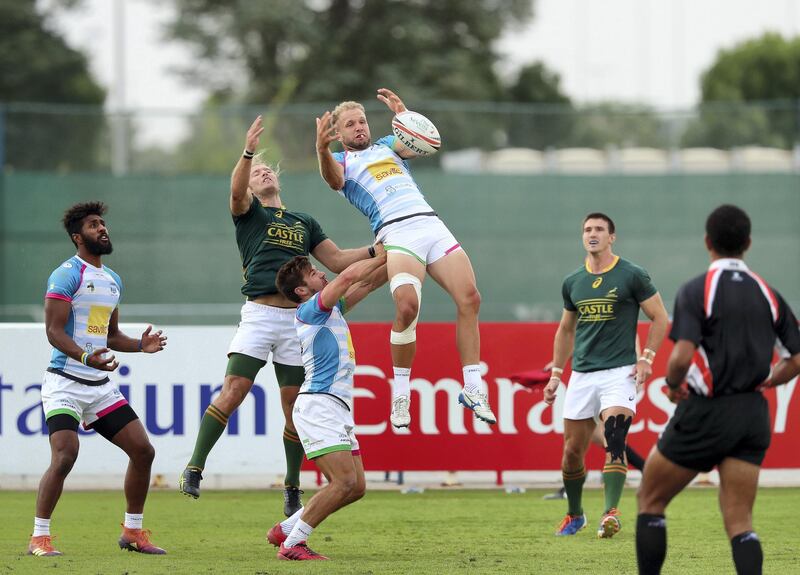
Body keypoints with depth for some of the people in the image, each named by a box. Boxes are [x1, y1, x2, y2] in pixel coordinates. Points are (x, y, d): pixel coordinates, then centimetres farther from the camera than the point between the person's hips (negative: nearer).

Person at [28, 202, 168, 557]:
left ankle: (132, 531, 17)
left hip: (101, 386, 8)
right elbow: (54, 330, -16)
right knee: (65, 456, -21)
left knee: (143, 451, 4)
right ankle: (39, 537, -11)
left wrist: (140, 345, 7)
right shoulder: (67, 275, -9)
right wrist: (86, 357, -31)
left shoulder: (112, 280, 17)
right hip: (66, 382, -8)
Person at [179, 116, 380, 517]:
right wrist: (248, 152, -28)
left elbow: (337, 260, 23)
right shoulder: (249, 211, 10)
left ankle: (292, 487, 13)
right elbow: (236, 190, -12)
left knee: (294, 403, 3)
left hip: (296, 318, 4)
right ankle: (194, 469, -10)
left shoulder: (304, 223, 23)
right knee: (233, 391, -15)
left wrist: (377, 250, 10)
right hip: (259, 314, -4)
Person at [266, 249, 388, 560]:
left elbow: (367, 283, 25)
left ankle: (285, 530, 14)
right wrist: (382, 257, -8)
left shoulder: (332, 310, 20)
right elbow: (347, 278, -18)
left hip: (337, 410, 10)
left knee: (356, 487, 5)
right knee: (344, 481, -19)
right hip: (319, 405, -10)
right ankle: (291, 544, -13)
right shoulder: (309, 310, -6)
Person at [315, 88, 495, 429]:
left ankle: (473, 388, -2)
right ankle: (400, 392, -13)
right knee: (407, 306, -27)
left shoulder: (387, 145, 28)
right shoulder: (342, 161, 17)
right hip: (396, 231, -4)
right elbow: (333, 178, -9)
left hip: (430, 221, 4)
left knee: (469, 298, -11)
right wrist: (322, 150, -30)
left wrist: (403, 115, -14)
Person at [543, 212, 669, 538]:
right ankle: (574, 515, 25)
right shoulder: (572, 282, 11)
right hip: (581, 375, 5)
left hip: (620, 373, -5)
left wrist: (646, 358, -8)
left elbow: (660, 318, 2)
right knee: (572, 450, 6)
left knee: (614, 442, -21)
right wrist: (556, 373, 18)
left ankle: (611, 514, -24)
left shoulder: (632, 276, -3)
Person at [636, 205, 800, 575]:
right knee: (740, 522, 3)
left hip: (705, 415, -5)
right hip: (753, 415, 5)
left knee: (650, 501, 13)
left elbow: (681, 357, -21)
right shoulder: (767, 294, 7)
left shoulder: (696, 291, -9)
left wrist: (674, 385, -1)